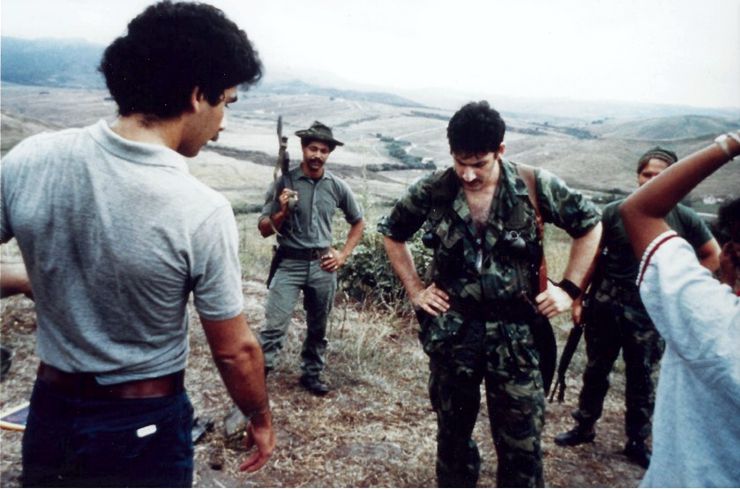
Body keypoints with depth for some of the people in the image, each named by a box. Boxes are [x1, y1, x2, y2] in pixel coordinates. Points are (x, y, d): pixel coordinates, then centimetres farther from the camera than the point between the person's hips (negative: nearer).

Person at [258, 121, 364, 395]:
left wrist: (344, 255, 4)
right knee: (274, 326, -9)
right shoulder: (284, 182, -6)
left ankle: (311, 374, 33)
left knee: (318, 328, 15)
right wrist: (282, 212, -21)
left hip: (323, 265, 3)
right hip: (289, 263, -3)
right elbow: (264, 230, -3)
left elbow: (358, 222, 14)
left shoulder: (337, 187, 1)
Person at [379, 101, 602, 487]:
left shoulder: (535, 186, -8)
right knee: (453, 430, 18)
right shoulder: (432, 191, -6)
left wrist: (569, 288, 1)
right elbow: (392, 233, 11)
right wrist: (414, 289, 5)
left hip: (515, 333, -1)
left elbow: (590, 225, 6)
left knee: (521, 441, 6)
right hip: (452, 330, 2)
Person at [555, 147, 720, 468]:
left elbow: (713, 257, 8)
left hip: (650, 310, 0)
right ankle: (584, 427, 31)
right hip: (606, 304, 1)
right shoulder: (614, 212, -5)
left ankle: (637, 442, 29)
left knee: (641, 377, 12)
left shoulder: (684, 218, -5)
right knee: (596, 370, 14)